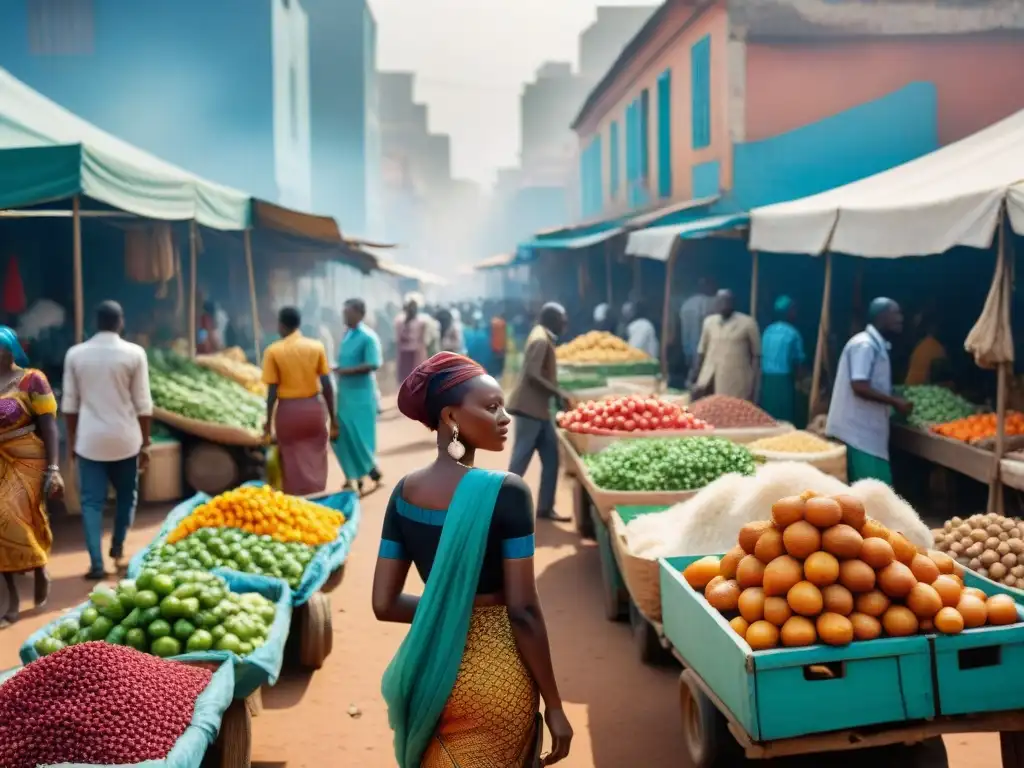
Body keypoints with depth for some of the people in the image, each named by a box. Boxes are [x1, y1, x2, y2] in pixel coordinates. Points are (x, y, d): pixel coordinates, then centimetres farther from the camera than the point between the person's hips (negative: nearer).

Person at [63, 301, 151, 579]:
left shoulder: (75, 353, 0)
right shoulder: (134, 353, -6)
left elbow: (70, 403, 4)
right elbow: (143, 404, -5)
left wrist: (72, 439, 15)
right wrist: (145, 443, 3)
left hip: (90, 439, 1)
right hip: (125, 438, -1)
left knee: (92, 501, 5)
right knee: (127, 496, 19)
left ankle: (96, 563, -1)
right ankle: (117, 550, 25)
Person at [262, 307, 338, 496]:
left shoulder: (273, 351, -6)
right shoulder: (316, 346, -1)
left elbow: (272, 391, -7)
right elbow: (327, 385, -1)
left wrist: (268, 422, 1)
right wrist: (333, 417, 7)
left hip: (288, 410, -2)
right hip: (314, 407, 2)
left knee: (293, 463, 8)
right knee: (315, 461, 14)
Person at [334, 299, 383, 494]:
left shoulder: (368, 337, -15)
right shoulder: (347, 335, 9)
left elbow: (372, 364, -22)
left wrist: (346, 371, -22)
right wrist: (339, 369, 2)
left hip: (361, 394, -8)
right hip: (344, 392, 8)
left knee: (359, 436, -1)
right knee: (343, 435, 9)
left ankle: (371, 469, 18)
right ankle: (355, 475, 19)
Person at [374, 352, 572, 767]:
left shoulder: (405, 492, -2)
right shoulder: (504, 491, -19)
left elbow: (383, 604, -1)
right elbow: (523, 611, -18)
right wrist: (553, 704, -9)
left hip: (432, 673, 5)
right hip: (495, 675, -5)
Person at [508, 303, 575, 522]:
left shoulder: (544, 338, 16)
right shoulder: (540, 340, -15)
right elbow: (532, 375, -23)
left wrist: (558, 395, 14)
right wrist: (559, 393, -21)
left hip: (539, 409, 10)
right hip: (529, 409, -10)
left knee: (551, 459, 10)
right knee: (520, 461, -7)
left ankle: (545, 508, 16)